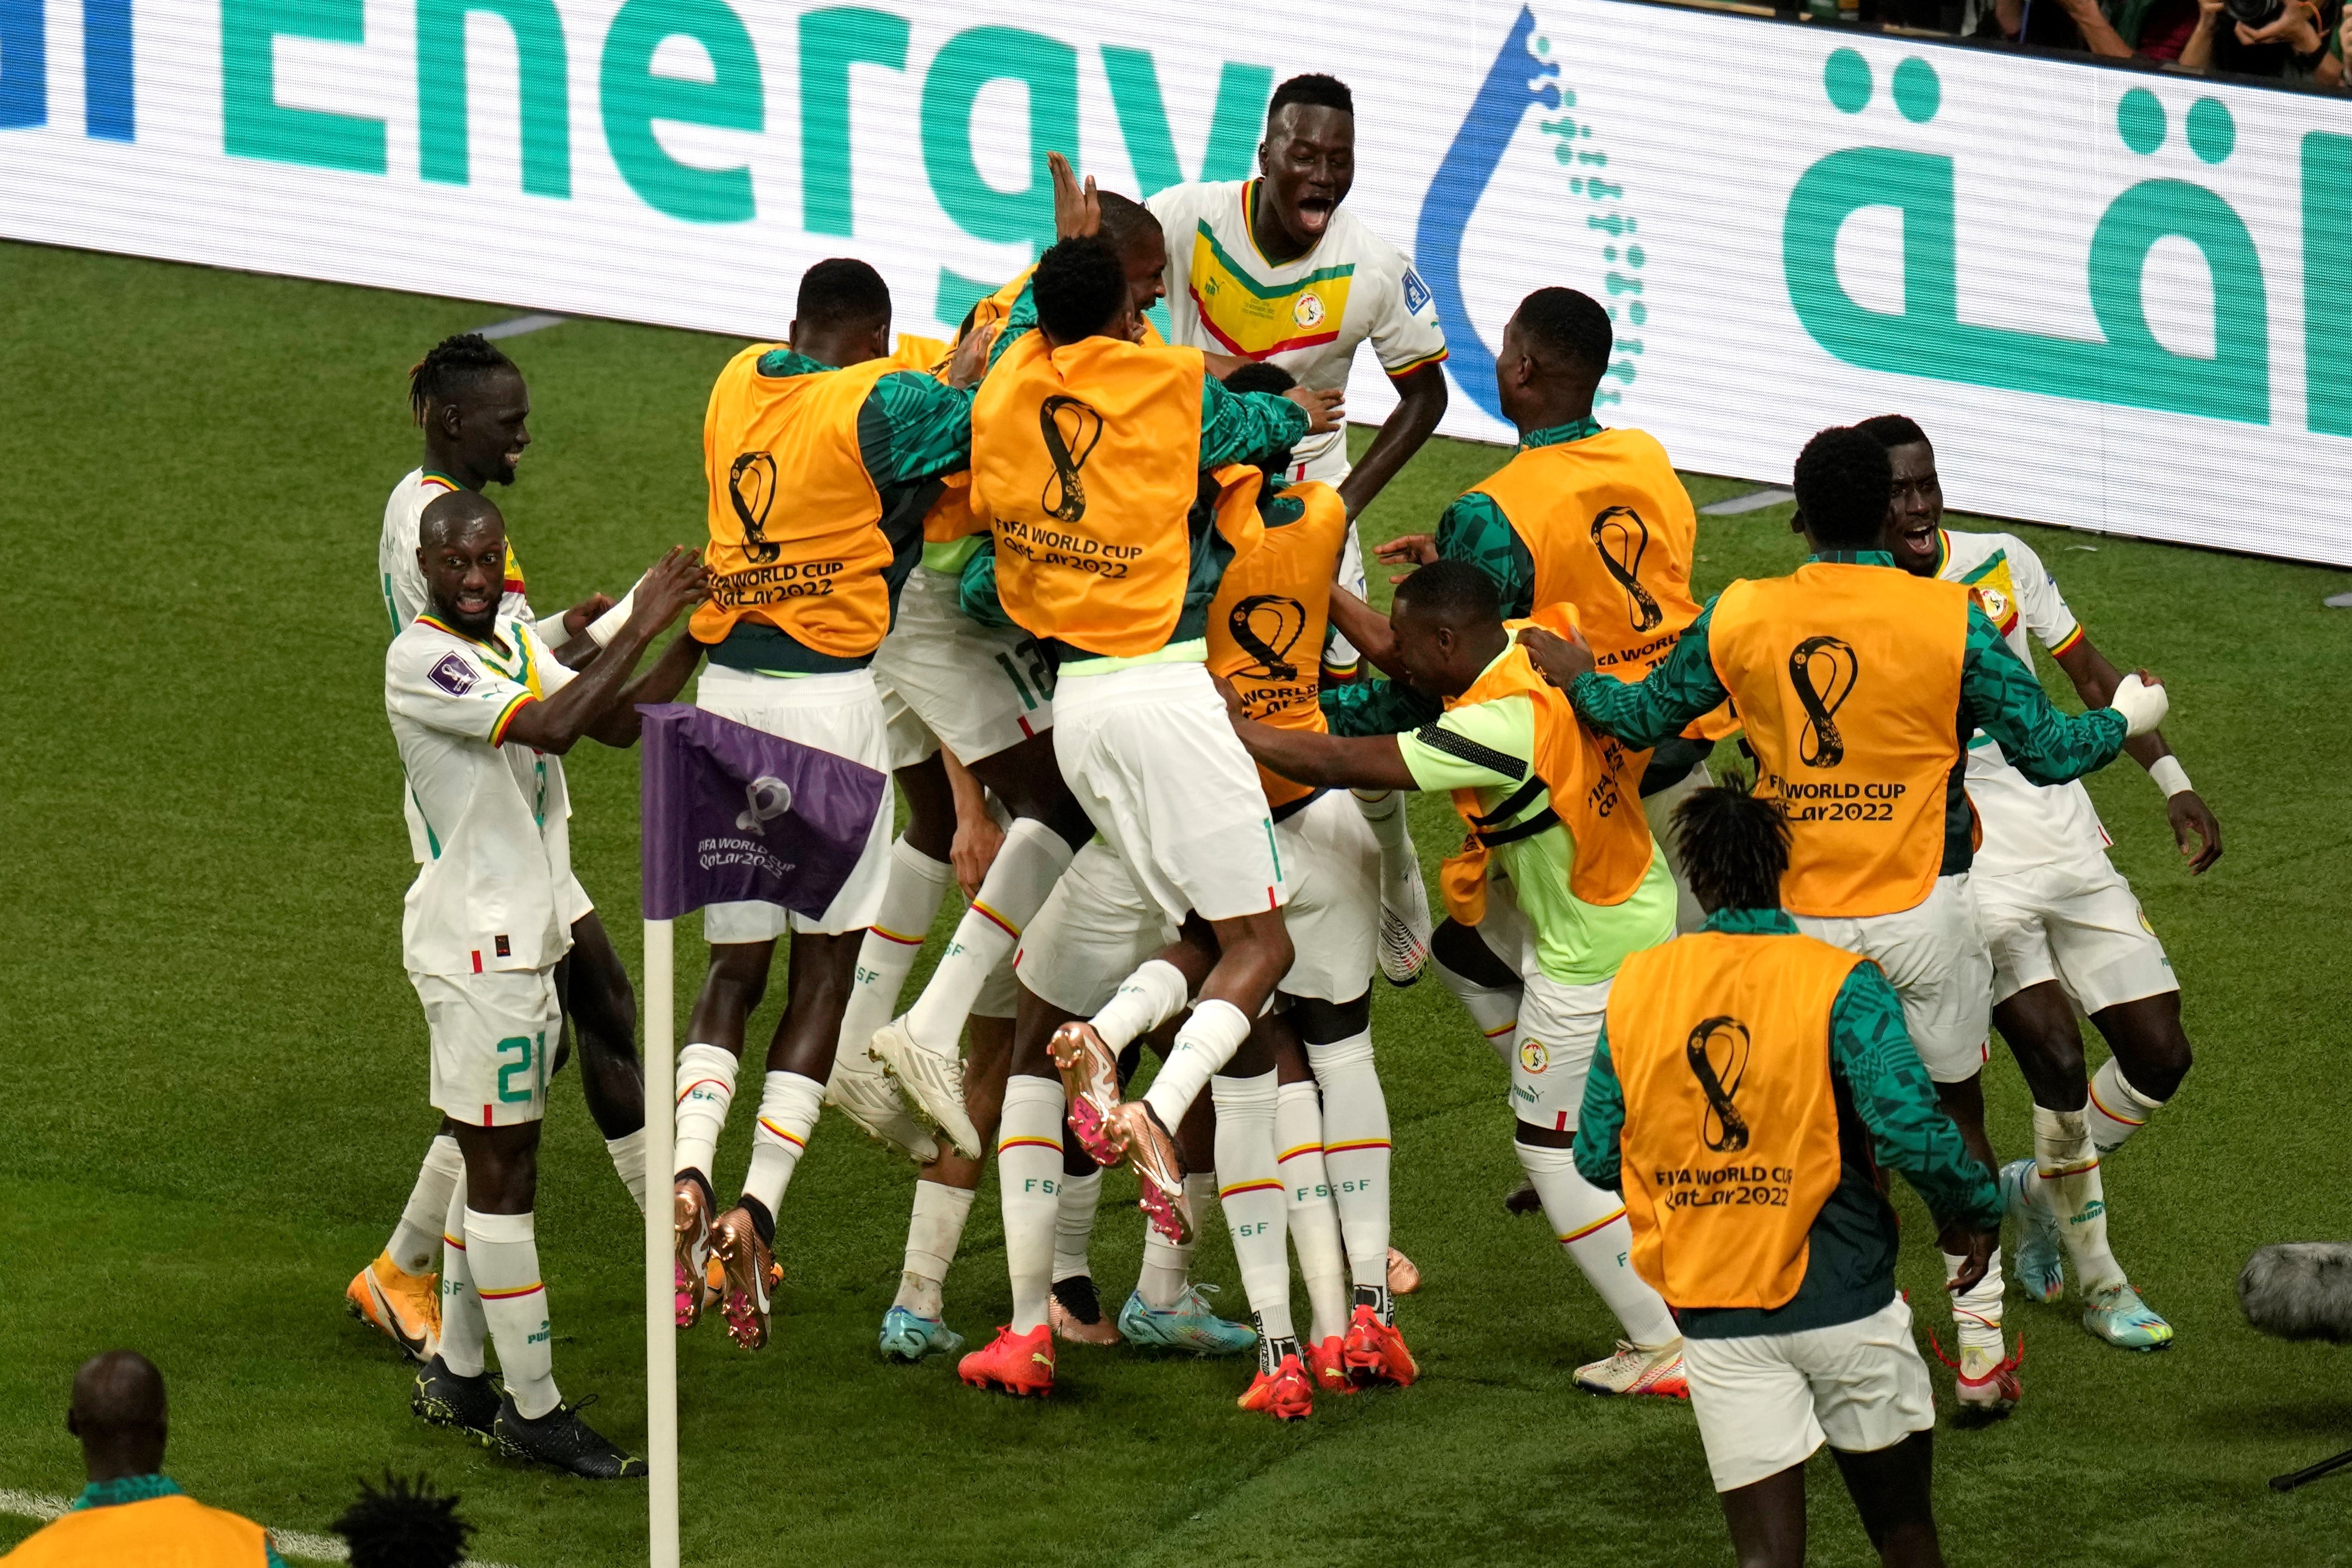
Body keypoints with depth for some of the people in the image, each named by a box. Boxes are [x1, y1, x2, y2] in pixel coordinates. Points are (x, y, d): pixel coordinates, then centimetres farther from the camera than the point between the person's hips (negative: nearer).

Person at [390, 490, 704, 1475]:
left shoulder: (513, 642, 12)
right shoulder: (419, 660, -17)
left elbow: (618, 724, 14)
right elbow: (550, 727, -29)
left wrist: (694, 635, 3)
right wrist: (639, 629, -25)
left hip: (523, 939, 9)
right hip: (473, 942, -9)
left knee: (495, 1161, 15)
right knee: (503, 1172, -6)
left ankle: (455, 1377, 25)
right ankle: (534, 1411, -3)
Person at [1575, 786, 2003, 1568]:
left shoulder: (1637, 986, 1)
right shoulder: (1840, 983, -10)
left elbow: (1597, 1157, 6)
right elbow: (1910, 1131, -20)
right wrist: (1975, 1211, -2)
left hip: (1714, 1319, 2)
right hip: (1843, 1299, -2)